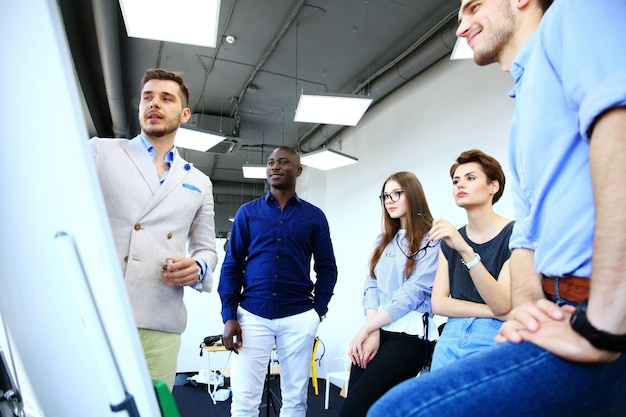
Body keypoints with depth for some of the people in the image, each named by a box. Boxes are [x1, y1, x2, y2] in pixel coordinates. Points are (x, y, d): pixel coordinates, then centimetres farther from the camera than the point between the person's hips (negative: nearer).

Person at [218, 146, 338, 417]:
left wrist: (318, 308, -2)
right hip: (252, 315, 0)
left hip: (298, 317, 1)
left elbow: (327, 268, 8)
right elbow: (231, 265, 4)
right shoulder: (247, 212, 6)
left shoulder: (314, 216, 6)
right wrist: (229, 316, -4)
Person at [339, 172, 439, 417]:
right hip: (375, 333, 6)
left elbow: (412, 293, -12)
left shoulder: (431, 240, -4)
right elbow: (371, 286, 8)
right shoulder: (384, 240, 17)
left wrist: (365, 329, -12)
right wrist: (372, 332, -8)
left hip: (408, 337, -6)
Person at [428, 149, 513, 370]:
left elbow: (502, 305, -17)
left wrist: (465, 250, -28)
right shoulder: (450, 240, 8)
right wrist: (493, 312, -12)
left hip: (494, 337, -4)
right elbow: (438, 303, 0)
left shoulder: (513, 233, -7)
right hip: (451, 338, 4)